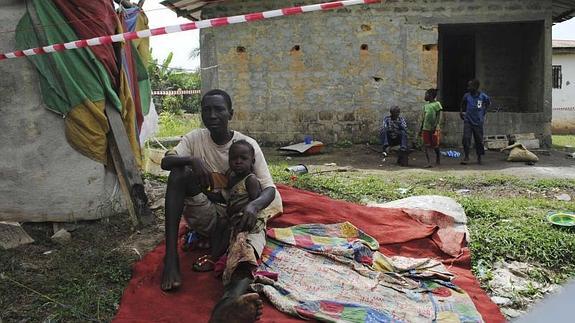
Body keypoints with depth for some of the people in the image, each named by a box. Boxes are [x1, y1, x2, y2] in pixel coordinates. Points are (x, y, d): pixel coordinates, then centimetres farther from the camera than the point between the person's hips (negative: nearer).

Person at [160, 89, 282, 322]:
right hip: (206, 217, 2)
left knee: (247, 245, -38)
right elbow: (166, 161, -11)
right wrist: (192, 160, -33)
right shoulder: (195, 138, 3)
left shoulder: (248, 144, -4)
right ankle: (171, 257, -31)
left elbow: (268, 188, -11)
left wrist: (254, 205, -35)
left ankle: (230, 302, -73)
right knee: (179, 172, -24)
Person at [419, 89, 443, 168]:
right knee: (426, 145, -5)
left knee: (435, 145, 4)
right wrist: (421, 128, 16)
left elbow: (438, 116, -9)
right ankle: (429, 162, -8)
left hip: (434, 128, -5)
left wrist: (435, 126, -19)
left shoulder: (437, 104, -3)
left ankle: (438, 158, 30)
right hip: (426, 128, 5)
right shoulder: (425, 105, 15)